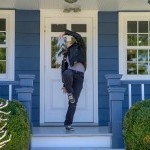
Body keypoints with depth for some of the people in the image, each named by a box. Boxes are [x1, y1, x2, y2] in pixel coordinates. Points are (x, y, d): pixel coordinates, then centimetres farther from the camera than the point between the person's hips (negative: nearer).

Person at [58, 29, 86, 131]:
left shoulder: (79, 48, 10)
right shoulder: (66, 54, 21)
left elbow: (78, 37, -8)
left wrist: (66, 32, -3)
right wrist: (64, 85, 14)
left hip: (79, 76, -2)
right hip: (70, 72, 2)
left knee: (74, 102, -5)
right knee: (67, 74, -40)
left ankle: (68, 124, 1)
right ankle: (69, 92, -14)